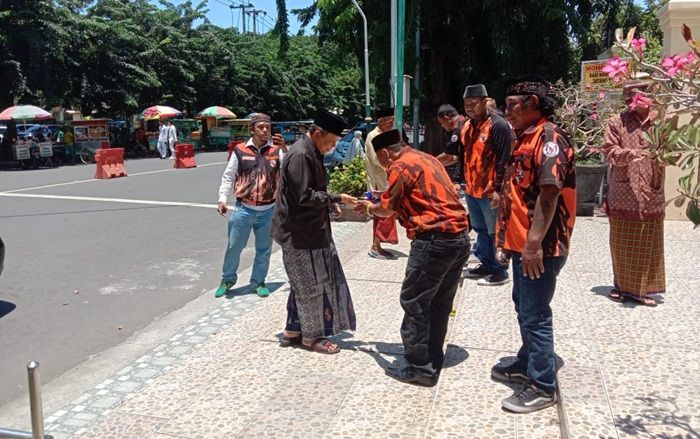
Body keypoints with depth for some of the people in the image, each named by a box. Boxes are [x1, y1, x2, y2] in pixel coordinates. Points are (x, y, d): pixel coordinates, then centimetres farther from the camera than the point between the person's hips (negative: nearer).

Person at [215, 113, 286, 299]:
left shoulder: (276, 150, 0)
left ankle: (258, 281, 31)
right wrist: (222, 198, -4)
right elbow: (228, 176, 4)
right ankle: (228, 279, 30)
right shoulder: (240, 151, -2)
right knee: (234, 246, 8)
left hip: (268, 211, 1)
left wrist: (284, 148, -24)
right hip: (243, 209, -1)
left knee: (264, 249, 13)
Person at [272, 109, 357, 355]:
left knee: (304, 283, 17)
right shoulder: (300, 155, -20)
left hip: (310, 229, 10)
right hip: (299, 233, -10)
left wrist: (328, 203, 6)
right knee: (312, 284, 2)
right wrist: (336, 199, -19)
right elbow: (304, 197, -25)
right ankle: (311, 336, 18)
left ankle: (293, 330, 28)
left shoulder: (311, 153, 12)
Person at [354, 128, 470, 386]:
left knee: (414, 303, 2)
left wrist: (370, 208, 16)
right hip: (460, 236, 9)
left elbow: (386, 209, -6)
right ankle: (433, 363, 25)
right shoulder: (426, 158, 20)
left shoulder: (401, 166, -7)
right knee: (439, 305, 15)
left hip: (435, 240, -9)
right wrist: (377, 203, 26)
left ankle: (420, 368, 8)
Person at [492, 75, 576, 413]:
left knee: (535, 314, -3)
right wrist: (507, 239, 20)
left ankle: (542, 386, 9)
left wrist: (534, 242, -27)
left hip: (539, 246, -10)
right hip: (521, 242, 10)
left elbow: (550, 192, -23)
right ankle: (527, 364, 35)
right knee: (524, 308, 19)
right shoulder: (525, 139, 16)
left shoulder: (549, 137, -14)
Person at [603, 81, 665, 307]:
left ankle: (644, 288, 17)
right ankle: (622, 285, 22)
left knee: (648, 244, 5)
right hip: (623, 193, -1)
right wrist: (629, 154, -24)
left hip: (651, 194, 1)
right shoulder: (616, 122, 0)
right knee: (622, 244, 7)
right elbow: (610, 152, -5)